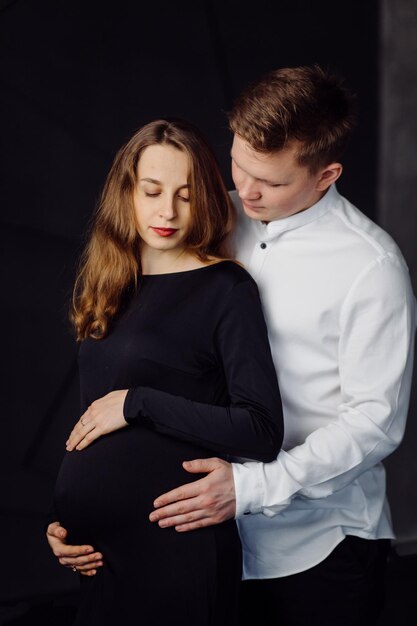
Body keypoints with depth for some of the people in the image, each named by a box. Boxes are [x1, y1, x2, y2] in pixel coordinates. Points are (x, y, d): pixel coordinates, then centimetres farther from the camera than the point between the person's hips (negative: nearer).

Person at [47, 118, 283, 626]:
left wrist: (138, 402, -16)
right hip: (97, 545, 6)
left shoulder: (226, 289, -9)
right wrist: (63, 520, 8)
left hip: (173, 545, -6)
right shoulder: (114, 289, 10)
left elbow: (262, 432, -17)